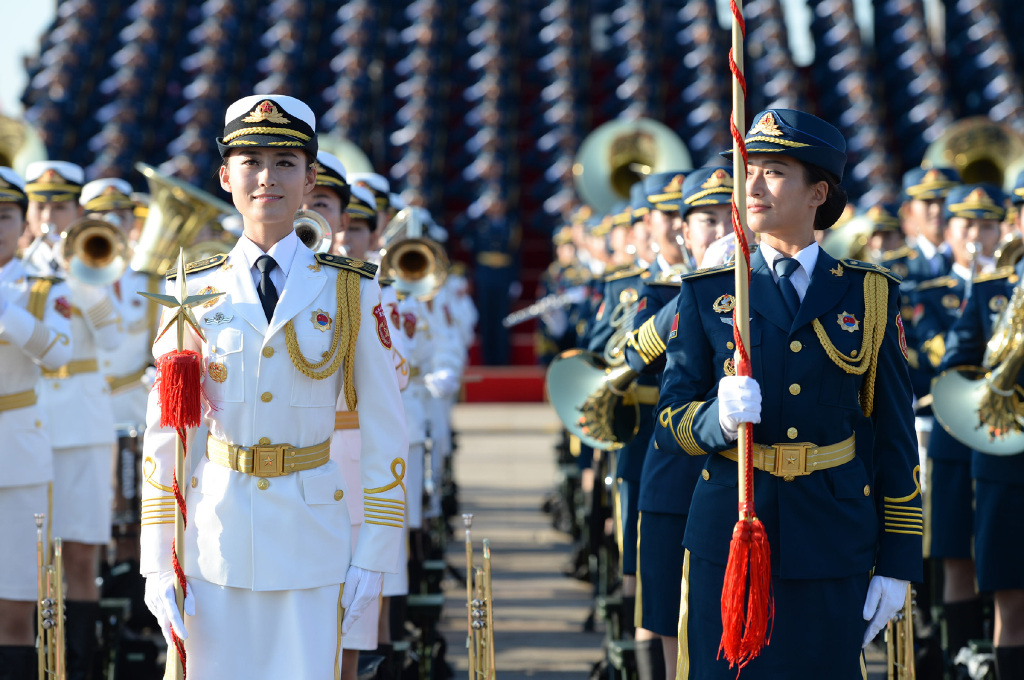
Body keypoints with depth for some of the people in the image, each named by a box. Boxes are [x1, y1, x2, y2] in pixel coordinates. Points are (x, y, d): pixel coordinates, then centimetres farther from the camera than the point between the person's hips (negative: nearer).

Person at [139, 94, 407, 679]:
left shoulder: (352, 293, 1)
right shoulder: (195, 292, 3)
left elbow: (384, 432, 2)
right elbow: (165, 432, 3)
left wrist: (374, 557, -2)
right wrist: (159, 563, -2)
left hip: (313, 540, -1)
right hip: (215, 539, 1)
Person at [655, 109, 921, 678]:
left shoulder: (869, 296, 6)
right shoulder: (708, 295, 6)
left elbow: (894, 433, 6)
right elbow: (670, 424, 3)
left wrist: (898, 561, 2)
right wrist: (720, 417, -20)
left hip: (833, 549, 0)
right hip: (727, 544, 0)